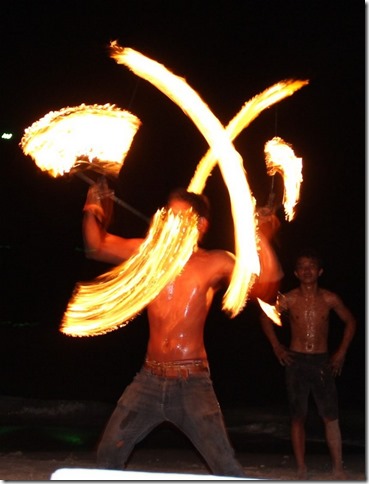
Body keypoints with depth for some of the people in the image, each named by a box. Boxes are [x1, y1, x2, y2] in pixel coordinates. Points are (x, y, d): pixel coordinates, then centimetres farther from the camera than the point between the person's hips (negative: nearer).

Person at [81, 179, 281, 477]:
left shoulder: (215, 263, -4)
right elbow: (97, 247, 11)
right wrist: (93, 214, -6)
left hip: (192, 383, -4)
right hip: (149, 379, 4)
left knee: (225, 465, -9)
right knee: (109, 451, 10)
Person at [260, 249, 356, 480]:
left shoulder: (330, 299, -3)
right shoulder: (288, 300, -3)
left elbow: (350, 321, 12)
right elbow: (266, 318, 13)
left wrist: (342, 351, 7)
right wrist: (276, 346, 6)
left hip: (323, 361, 0)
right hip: (296, 361, 0)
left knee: (331, 417, -3)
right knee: (298, 417, 4)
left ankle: (338, 469, 4)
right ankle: (302, 469, 10)